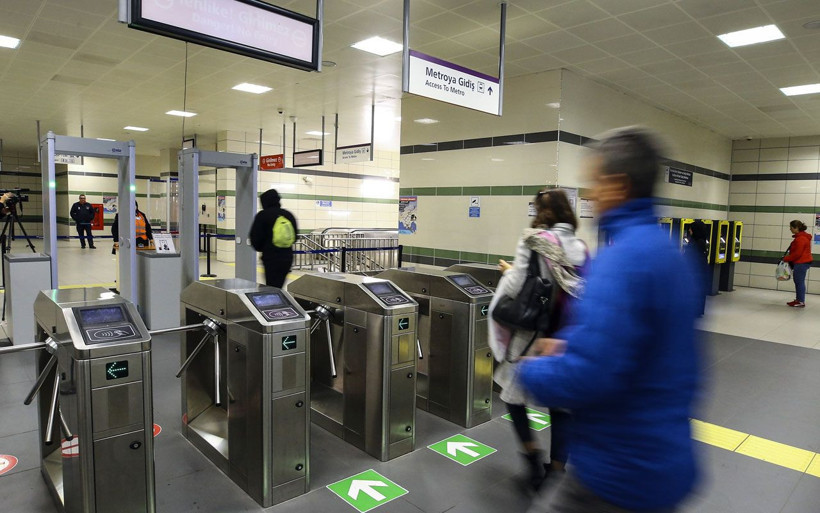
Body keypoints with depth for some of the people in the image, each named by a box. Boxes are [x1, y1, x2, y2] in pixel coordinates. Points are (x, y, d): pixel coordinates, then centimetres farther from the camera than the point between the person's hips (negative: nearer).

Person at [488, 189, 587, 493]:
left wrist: (508, 271, 4)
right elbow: (586, 292, 7)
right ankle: (557, 466, 21)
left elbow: (516, 287, -15)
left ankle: (531, 448, 7)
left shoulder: (532, 241, -11)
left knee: (513, 388, 16)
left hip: (534, 332, -4)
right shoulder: (581, 247, 4)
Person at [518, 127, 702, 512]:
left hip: (621, 469, -8)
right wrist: (569, 344, 10)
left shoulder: (623, 257, -25)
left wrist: (529, 369, -12)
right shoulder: (671, 253, 5)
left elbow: (587, 377, -31)